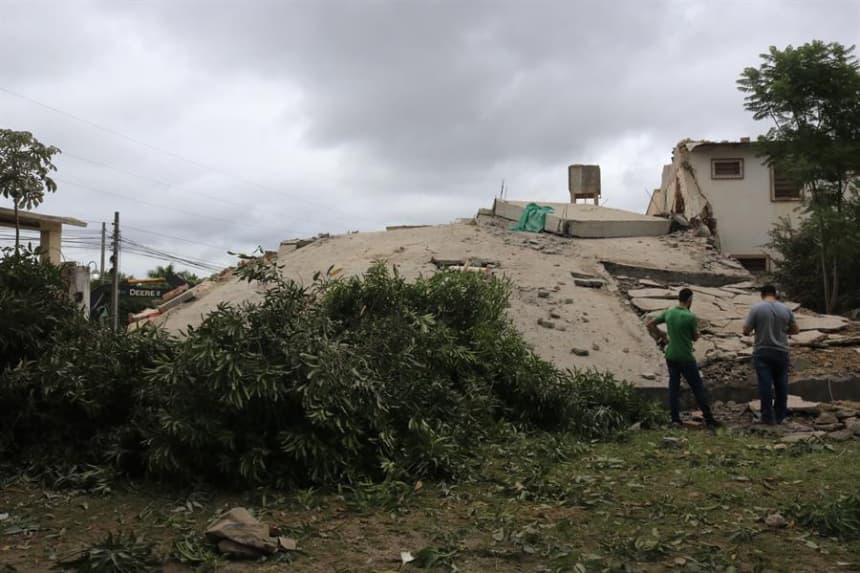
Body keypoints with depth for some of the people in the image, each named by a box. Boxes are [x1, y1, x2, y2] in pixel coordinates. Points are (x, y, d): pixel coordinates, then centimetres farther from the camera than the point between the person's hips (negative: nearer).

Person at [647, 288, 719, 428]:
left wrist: (662, 337, 12)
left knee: (674, 386, 11)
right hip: (686, 358, -5)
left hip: (671, 356, 5)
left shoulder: (668, 313, 0)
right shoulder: (691, 317, -16)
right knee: (698, 387, 4)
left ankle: (675, 419, 11)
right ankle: (708, 419, 8)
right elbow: (695, 337, -4)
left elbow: (650, 324, 7)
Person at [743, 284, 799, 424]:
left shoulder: (756, 308, -9)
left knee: (765, 384, 0)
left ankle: (768, 417, 1)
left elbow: (746, 330, -9)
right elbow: (795, 330, 10)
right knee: (781, 384, 12)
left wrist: (748, 332, 13)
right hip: (781, 352, 3)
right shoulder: (786, 309, 1)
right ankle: (780, 416, 19)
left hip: (762, 353, -3)